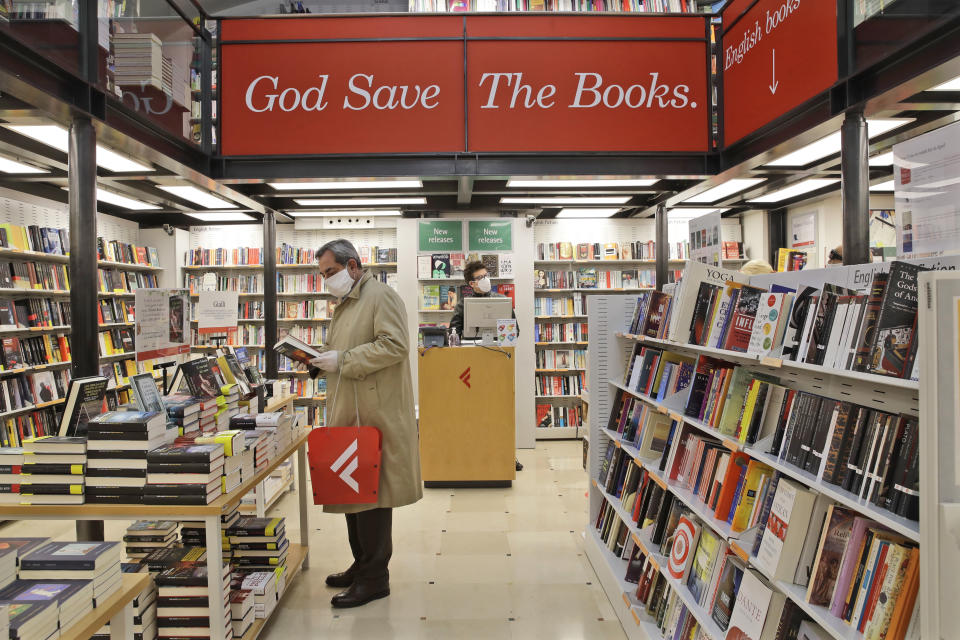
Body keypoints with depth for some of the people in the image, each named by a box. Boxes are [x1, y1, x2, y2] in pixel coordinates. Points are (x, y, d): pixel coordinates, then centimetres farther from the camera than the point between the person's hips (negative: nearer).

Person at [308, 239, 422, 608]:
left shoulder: (380, 296, -8)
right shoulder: (346, 304, 21)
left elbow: (395, 345, -21)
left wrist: (342, 359, -20)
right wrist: (321, 360, 9)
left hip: (374, 415, -10)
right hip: (349, 414, 10)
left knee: (371, 494, -3)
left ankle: (374, 578, 7)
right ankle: (361, 565, 29)